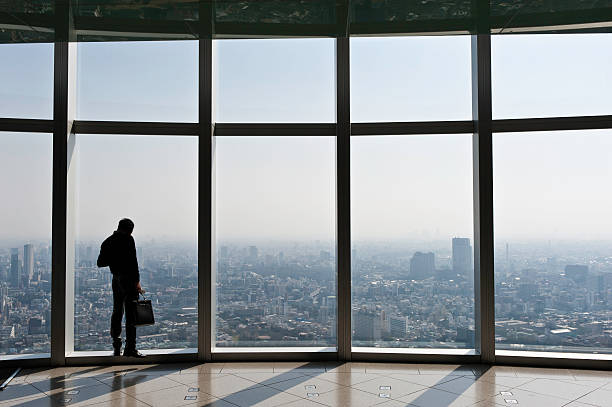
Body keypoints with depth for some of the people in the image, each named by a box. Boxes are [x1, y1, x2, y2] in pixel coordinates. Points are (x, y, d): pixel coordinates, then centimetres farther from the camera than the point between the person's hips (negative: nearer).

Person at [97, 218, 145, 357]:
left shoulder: (107, 242, 11)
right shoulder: (128, 239, -9)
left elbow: (100, 263, 14)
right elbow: (133, 261, -16)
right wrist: (137, 281, -14)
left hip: (116, 279, 7)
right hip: (128, 278, -7)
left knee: (117, 312, 15)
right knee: (131, 314, -3)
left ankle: (116, 347, 18)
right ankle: (130, 348, -3)